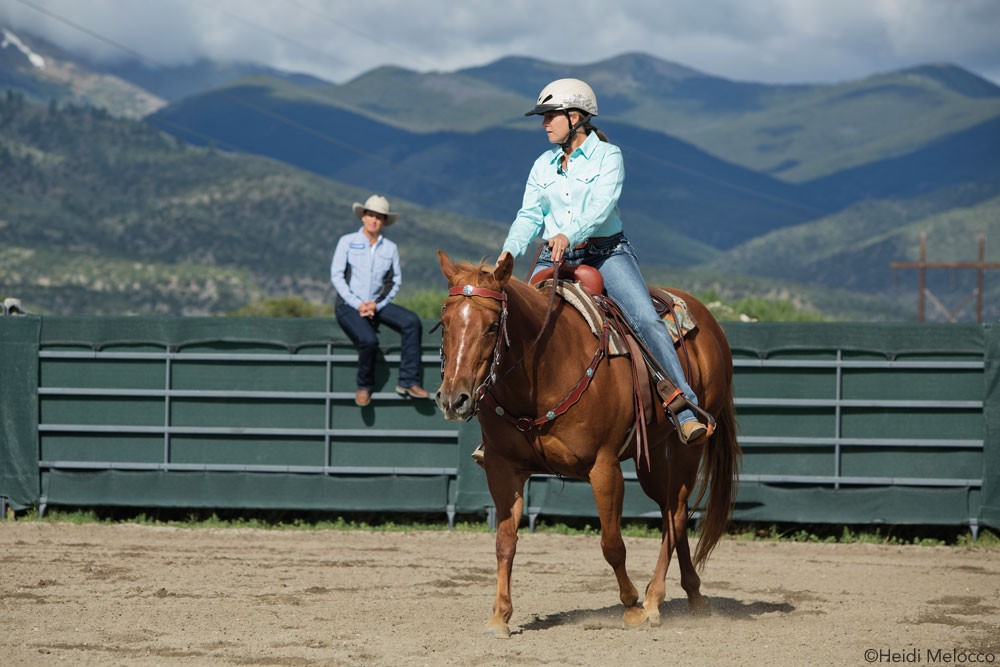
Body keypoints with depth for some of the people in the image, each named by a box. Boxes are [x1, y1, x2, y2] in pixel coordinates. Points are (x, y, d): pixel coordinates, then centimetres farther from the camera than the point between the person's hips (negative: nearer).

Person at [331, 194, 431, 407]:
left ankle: (408, 382, -22)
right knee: (368, 340, -33)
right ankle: (364, 387, -7)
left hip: (377, 304, 4)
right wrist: (357, 304, -15)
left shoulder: (390, 248, 11)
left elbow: (395, 281, 10)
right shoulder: (347, 242, 2)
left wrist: (377, 304, -8)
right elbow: (336, 275, -4)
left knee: (411, 321, -24)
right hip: (348, 306, -4)